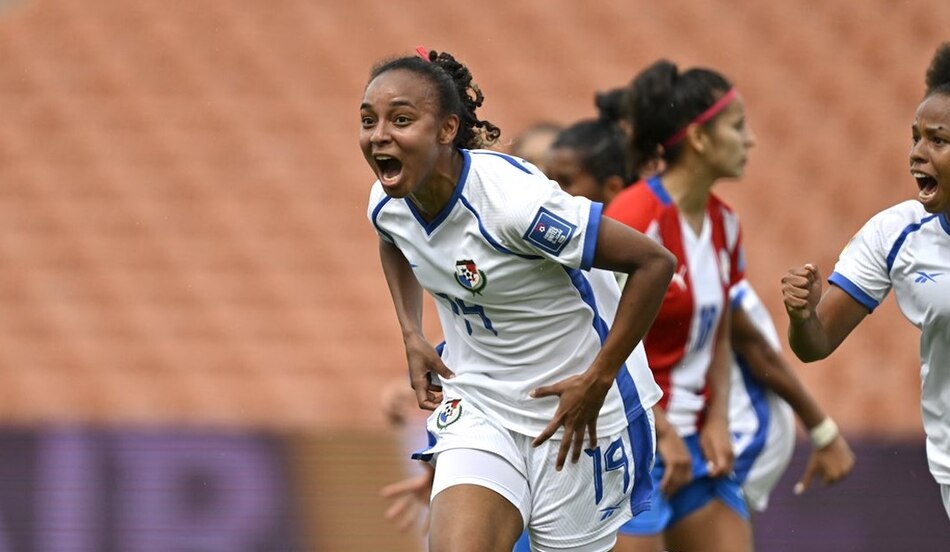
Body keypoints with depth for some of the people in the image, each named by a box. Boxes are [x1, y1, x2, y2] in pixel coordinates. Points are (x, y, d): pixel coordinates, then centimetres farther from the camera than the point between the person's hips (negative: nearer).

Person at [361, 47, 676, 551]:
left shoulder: (513, 197, -28)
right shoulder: (387, 203, -7)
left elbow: (654, 263, -24)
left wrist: (597, 381, -21)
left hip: (573, 412, -5)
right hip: (475, 405, 5)